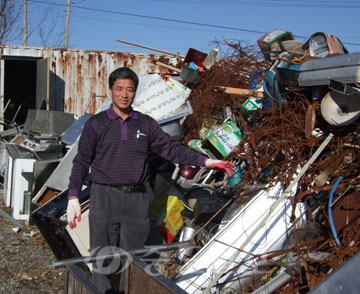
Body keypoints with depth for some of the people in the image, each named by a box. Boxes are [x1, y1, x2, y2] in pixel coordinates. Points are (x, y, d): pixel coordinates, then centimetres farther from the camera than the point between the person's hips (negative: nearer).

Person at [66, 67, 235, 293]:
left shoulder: (147, 124, 9)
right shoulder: (96, 124, 2)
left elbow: (171, 148, 6)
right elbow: (81, 162, 1)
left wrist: (205, 161, -4)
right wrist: (73, 198, -8)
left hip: (137, 198, 2)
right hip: (105, 197, -2)